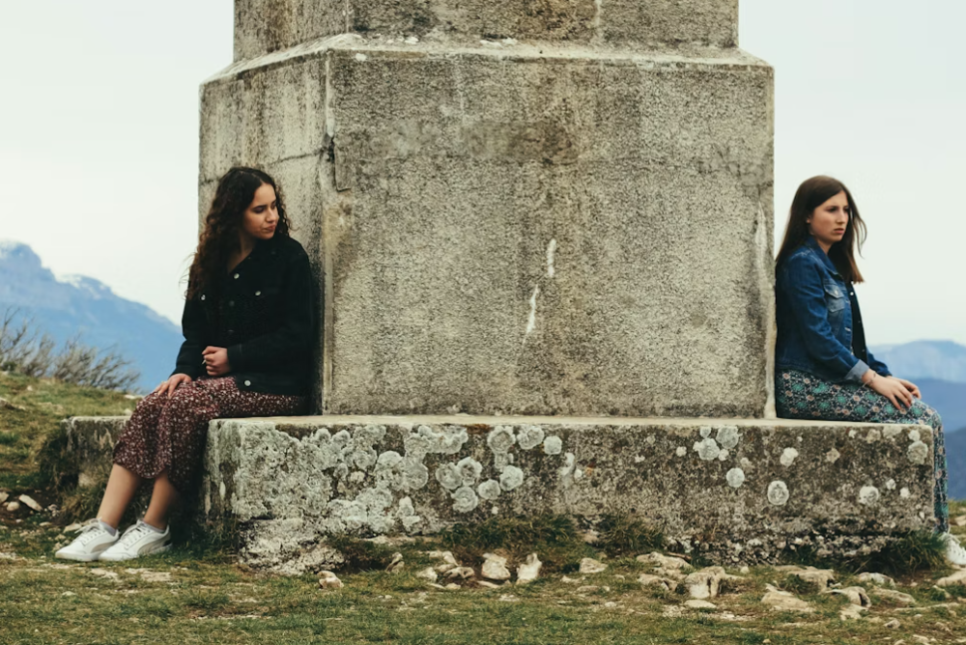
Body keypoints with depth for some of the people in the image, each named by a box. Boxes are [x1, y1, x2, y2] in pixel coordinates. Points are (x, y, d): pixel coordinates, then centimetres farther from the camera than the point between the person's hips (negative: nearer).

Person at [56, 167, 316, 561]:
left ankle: (155, 529, -22)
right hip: (221, 379, 6)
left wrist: (231, 357, -10)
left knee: (186, 404, -30)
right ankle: (104, 527, -29)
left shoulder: (288, 258, -3)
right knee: (151, 406, -21)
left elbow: (296, 337, -8)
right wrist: (186, 370, -7)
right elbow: (196, 332, 14)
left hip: (275, 385, -6)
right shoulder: (213, 262, 13)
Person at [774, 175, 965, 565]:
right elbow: (818, 340, -17)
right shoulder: (802, 264, -10)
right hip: (805, 386, -9)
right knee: (916, 418, -18)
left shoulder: (832, 266, 19)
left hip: (831, 381, 9)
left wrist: (885, 376, 5)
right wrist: (874, 380, -17)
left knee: (927, 418, -8)